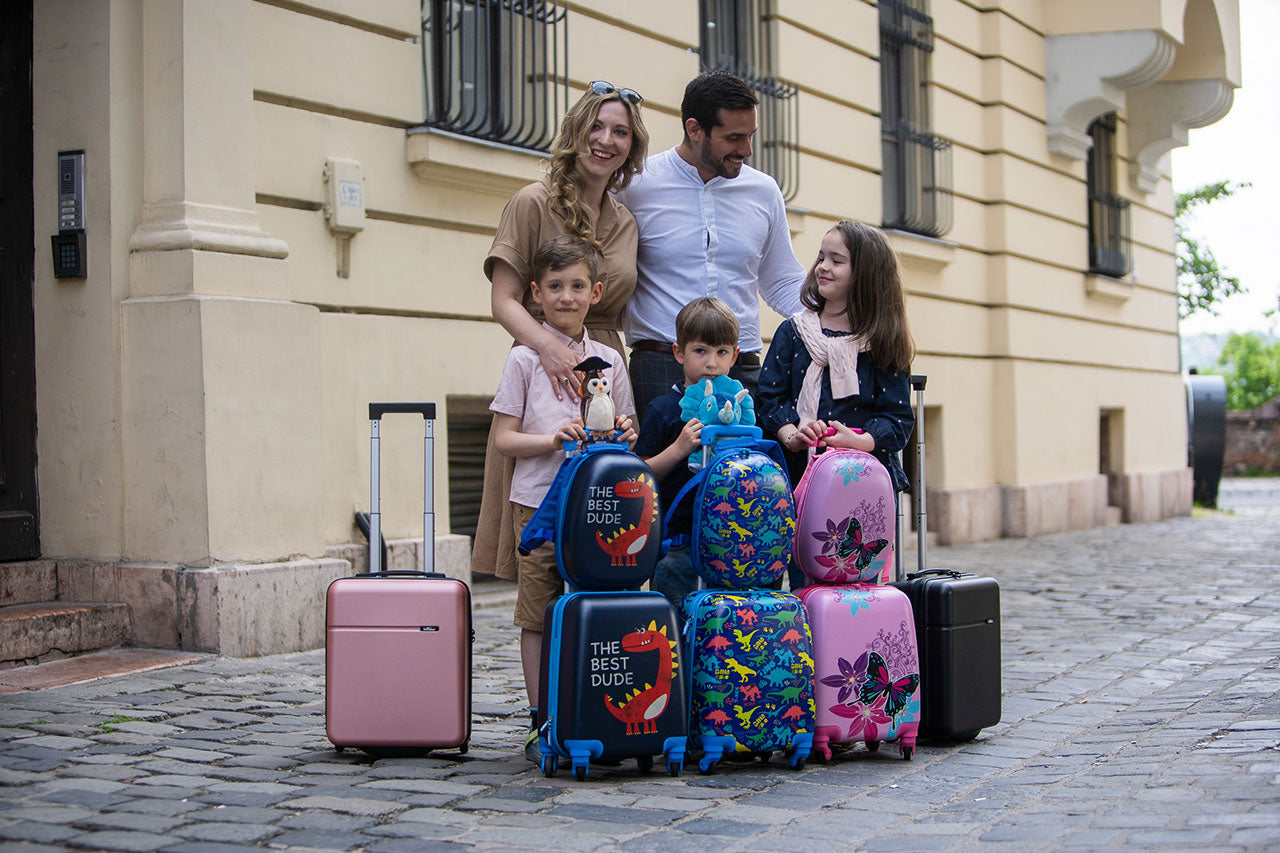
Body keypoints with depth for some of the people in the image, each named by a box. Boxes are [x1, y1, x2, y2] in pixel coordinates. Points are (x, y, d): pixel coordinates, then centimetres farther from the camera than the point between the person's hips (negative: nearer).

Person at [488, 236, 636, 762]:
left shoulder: (609, 360, 12)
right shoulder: (525, 359, 2)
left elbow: (623, 432, 18)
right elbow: (503, 439, -1)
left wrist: (623, 437, -5)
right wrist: (554, 440, -16)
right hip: (539, 502, -3)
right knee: (538, 618, 0)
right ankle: (542, 725, 8)